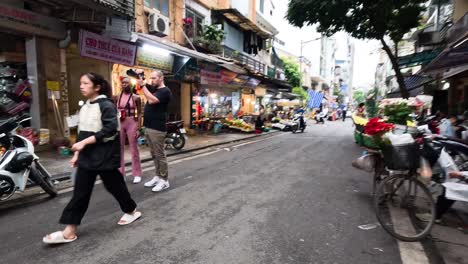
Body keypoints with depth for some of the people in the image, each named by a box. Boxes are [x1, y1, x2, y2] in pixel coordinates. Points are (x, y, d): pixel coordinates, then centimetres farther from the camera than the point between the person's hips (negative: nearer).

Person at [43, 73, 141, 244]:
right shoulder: (84, 107, 13)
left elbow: (110, 130, -22)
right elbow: (82, 133, 18)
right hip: (87, 157, 7)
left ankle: (132, 211, 29)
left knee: (114, 185, 7)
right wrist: (77, 154, 14)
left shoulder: (106, 105, -12)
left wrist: (84, 143, -22)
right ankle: (70, 231, 14)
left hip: (104, 156, -7)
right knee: (80, 192, 7)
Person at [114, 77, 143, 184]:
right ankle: (120, 173, 17)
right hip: (119, 123, 4)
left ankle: (137, 174, 9)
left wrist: (138, 128, -9)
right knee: (119, 149, 7)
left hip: (132, 123, -3)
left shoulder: (136, 97, -1)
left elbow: (139, 114, -3)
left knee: (134, 148, 1)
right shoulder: (116, 97, 9)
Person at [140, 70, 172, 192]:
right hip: (148, 127, 9)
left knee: (160, 154, -4)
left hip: (157, 128, -9)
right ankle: (158, 176, 23)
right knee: (154, 154, 14)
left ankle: (164, 180, 5)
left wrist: (142, 85, -18)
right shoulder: (153, 88, 15)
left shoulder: (165, 91, -11)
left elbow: (151, 100, -24)